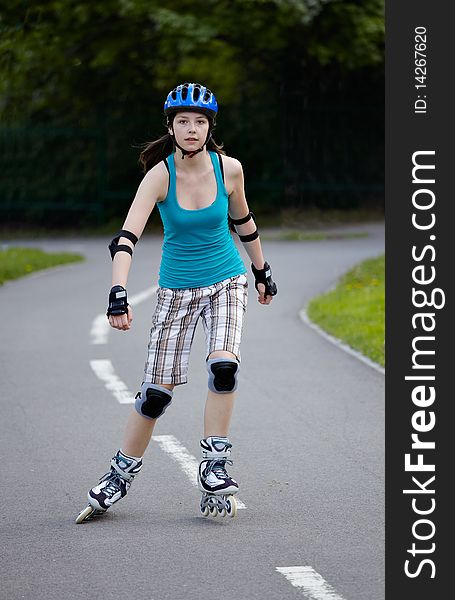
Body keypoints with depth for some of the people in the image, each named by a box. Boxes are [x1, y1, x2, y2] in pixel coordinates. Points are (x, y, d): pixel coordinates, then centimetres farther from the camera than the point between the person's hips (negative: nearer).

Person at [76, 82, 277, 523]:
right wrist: (118, 295, -38)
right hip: (177, 288, -1)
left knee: (224, 366, -23)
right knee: (157, 390, -2)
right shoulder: (160, 175, -16)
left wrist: (262, 272, 21)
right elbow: (126, 237, -25)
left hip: (227, 282, 1)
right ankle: (121, 474, 17)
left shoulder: (228, 168, -8)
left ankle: (213, 468, -9)